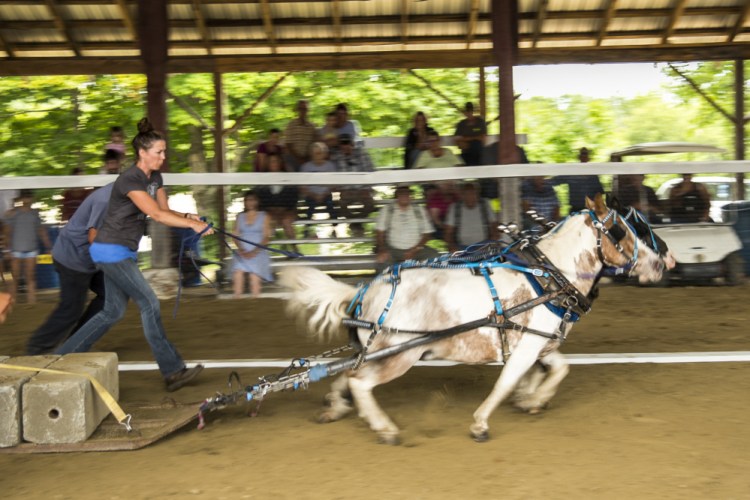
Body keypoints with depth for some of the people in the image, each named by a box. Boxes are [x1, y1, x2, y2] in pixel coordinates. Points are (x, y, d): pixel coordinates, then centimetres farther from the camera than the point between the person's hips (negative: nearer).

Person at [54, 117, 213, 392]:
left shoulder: (155, 178, 7)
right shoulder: (130, 180, -20)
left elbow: (165, 210, 6)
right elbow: (156, 214, -27)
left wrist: (186, 216, -14)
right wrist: (192, 224, -29)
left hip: (124, 251, 10)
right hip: (111, 250, -10)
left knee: (113, 311, 12)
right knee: (149, 304, -9)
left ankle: (63, 356, 21)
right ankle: (173, 371, -4)